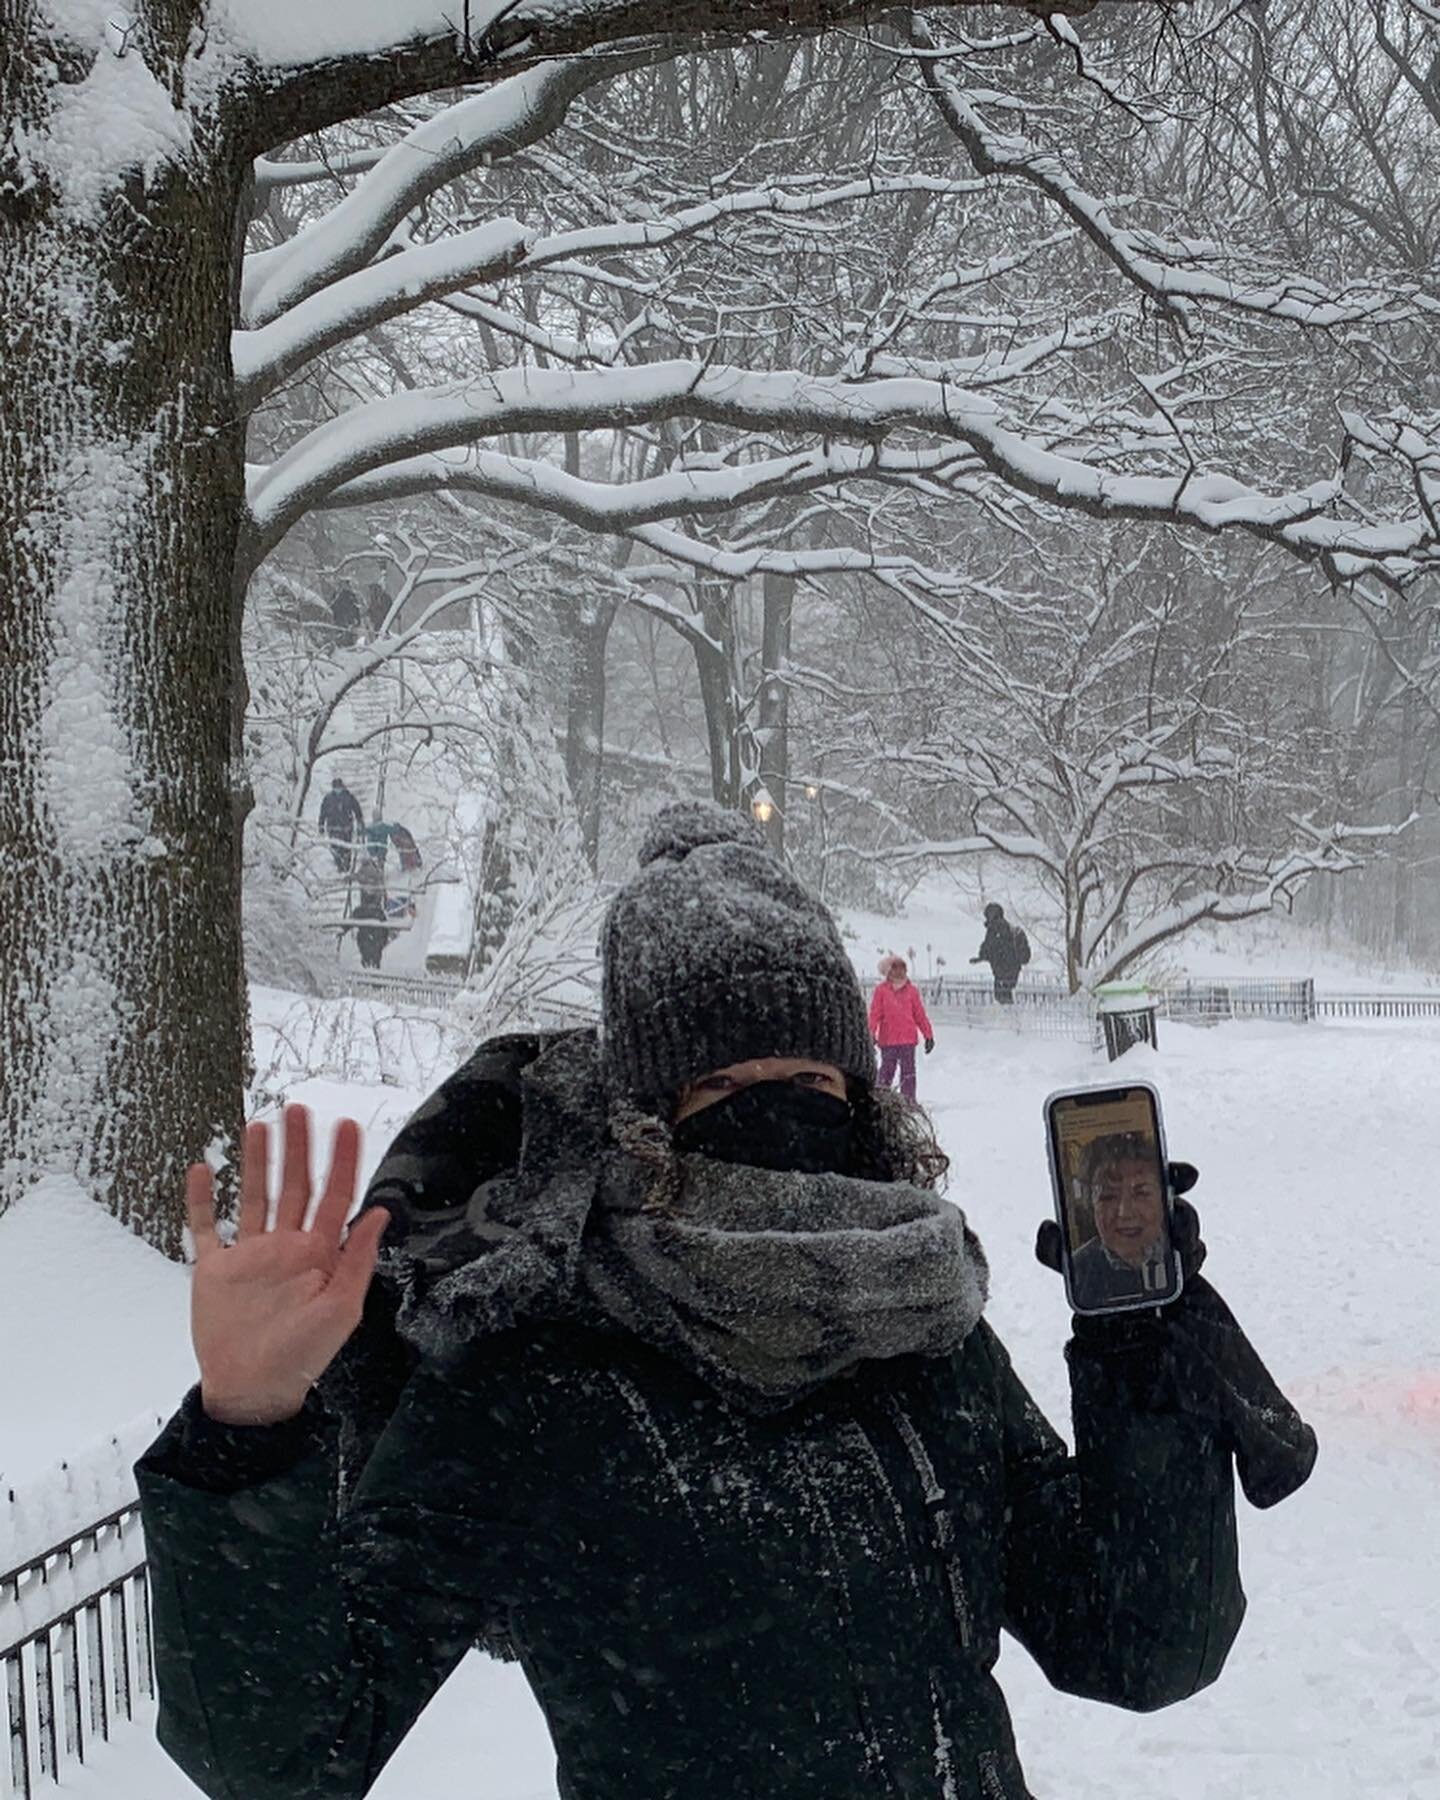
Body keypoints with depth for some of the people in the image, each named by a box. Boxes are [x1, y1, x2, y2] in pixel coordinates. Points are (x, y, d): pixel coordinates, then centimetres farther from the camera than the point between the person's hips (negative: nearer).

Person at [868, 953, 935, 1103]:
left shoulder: (911, 990, 7)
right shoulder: (881, 990, 2)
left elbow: (920, 1015, 10)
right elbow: (875, 1014, -2)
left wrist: (928, 1035, 9)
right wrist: (870, 1034, -12)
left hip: (908, 1039, 2)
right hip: (887, 1040, -2)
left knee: (908, 1072, 2)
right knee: (887, 1070, 3)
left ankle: (909, 1101, 7)